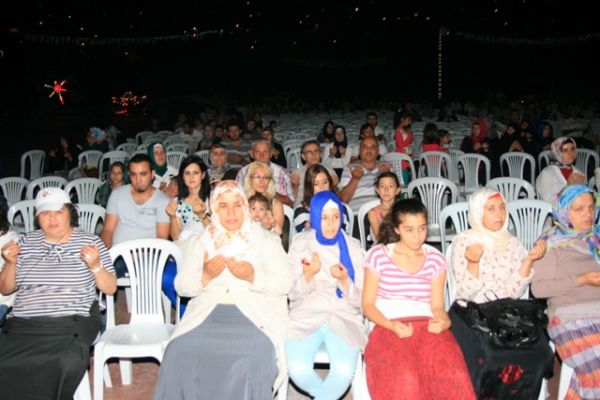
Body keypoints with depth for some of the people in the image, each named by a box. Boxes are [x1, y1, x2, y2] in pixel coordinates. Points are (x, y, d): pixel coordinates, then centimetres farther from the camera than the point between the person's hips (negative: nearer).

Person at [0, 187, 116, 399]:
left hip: (71, 324, -2)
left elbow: (110, 288, 5)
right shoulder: (25, 243, 16)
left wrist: (95, 266, -13)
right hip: (22, 323, 3)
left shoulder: (90, 242, 6)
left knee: (66, 365, -31)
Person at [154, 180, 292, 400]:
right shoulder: (200, 242, 17)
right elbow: (181, 285, 9)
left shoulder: (266, 240, 11)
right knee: (179, 354, -25)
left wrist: (253, 276, -15)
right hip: (207, 311, 2)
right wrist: (205, 276, -11)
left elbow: (284, 284, 2)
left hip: (254, 313, -2)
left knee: (252, 360, -31)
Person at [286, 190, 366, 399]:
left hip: (344, 317, 0)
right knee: (298, 370, -26)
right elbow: (293, 294, 2)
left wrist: (344, 281, -19)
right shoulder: (300, 243, 3)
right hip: (306, 315, 0)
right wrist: (308, 276, -18)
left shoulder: (352, 247, 3)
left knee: (344, 372, -28)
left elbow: (358, 300, 2)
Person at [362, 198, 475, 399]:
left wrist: (444, 322, -13)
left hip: (428, 327, 3)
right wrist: (393, 325, -14)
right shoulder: (378, 256, 4)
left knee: (455, 376, -30)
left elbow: (437, 306, 10)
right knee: (405, 379, -34)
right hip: (390, 328, -2)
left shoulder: (435, 259, 13)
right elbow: (368, 305, 4)